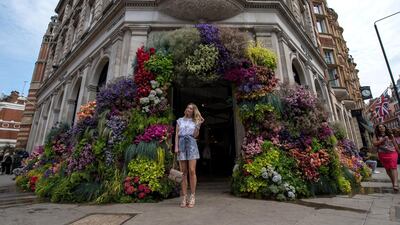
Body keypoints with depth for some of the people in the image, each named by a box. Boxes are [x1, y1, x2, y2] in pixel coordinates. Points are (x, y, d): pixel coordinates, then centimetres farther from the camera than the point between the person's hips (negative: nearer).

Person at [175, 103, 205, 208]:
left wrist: (198, 125, -6)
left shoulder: (195, 121, 14)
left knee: (192, 171, -8)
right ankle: (184, 197, 6)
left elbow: (195, 135, 2)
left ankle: (192, 196, 1)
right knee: (183, 172, 1)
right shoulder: (180, 120, 17)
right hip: (181, 144, 1)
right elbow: (176, 135, 10)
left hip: (191, 144, -1)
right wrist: (176, 146, -1)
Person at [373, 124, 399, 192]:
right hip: (382, 154, 0)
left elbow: (395, 144, 14)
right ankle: (393, 182, 19)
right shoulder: (376, 136, 4)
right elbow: (375, 144, -9)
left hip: (392, 153, 0)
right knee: (387, 169, 7)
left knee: (393, 167, -13)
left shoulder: (390, 135, 9)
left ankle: (395, 184, -22)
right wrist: (383, 139, -15)